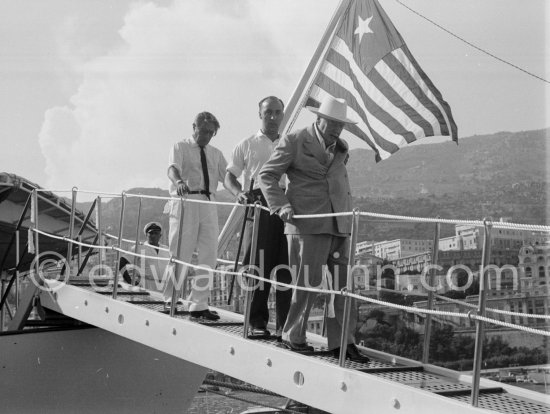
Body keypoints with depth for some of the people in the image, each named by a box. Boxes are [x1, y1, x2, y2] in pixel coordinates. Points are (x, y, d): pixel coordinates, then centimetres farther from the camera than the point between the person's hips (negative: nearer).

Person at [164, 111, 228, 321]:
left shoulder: (216, 154, 19)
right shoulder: (181, 148, 4)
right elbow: (173, 168, -15)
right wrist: (179, 181, -37)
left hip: (208, 205, 5)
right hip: (185, 203, -4)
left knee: (208, 257, 0)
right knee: (179, 255, -2)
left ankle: (198, 305, 5)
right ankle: (170, 301, 9)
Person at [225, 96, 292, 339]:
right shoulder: (247, 145, 13)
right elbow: (229, 176, 10)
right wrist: (239, 193, -11)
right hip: (259, 205, -2)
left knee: (285, 267, 0)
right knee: (259, 264, -3)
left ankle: (285, 325, 5)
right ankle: (257, 322, 5)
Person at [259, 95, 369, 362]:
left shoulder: (341, 149, 19)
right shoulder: (294, 142, 1)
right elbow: (267, 175, 0)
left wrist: (348, 214, 22)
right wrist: (281, 205, -13)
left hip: (339, 225, 6)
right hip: (308, 224, -6)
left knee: (343, 283, 1)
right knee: (307, 281, -5)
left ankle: (342, 342, 8)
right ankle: (293, 336, 12)